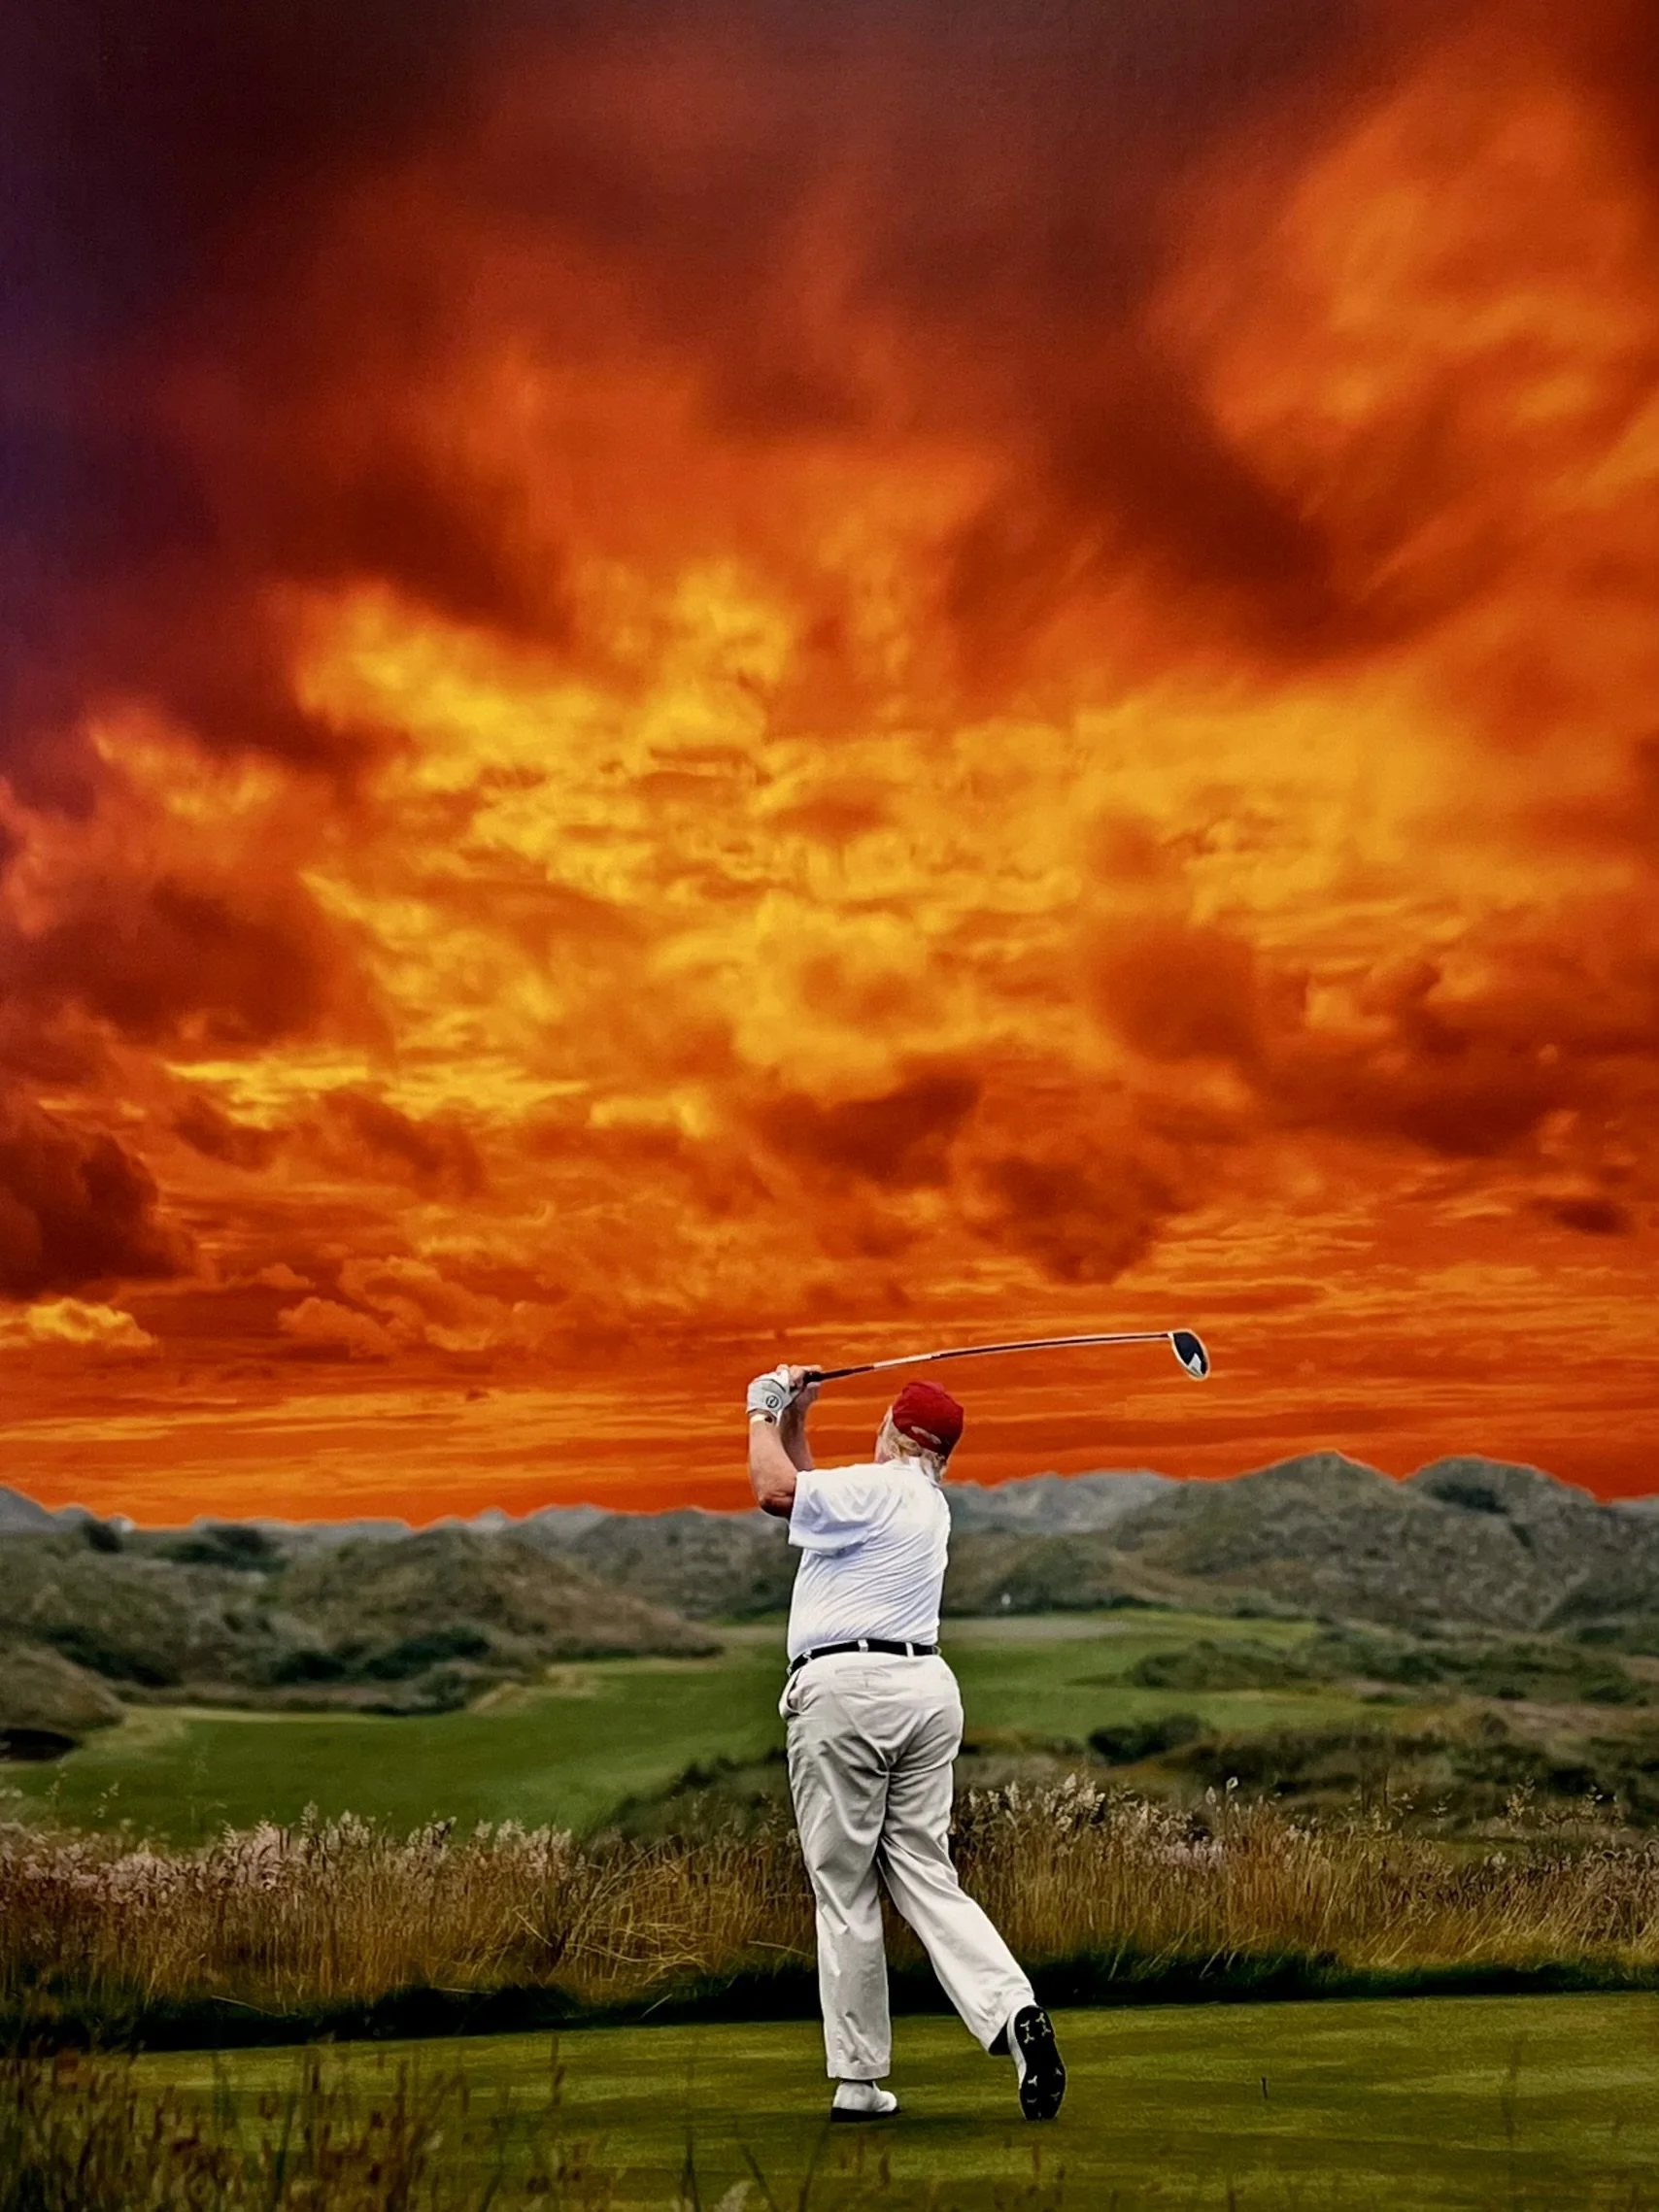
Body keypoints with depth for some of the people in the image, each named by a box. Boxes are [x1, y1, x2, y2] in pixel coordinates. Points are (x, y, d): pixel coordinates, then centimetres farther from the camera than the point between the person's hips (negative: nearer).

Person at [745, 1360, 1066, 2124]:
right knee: (926, 1877, 6)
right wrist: (794, 1418, 25)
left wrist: (763, 1412, 0)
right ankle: (1014, 2011, -14)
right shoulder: (927, 1503, 21)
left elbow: (776, 1490, -15)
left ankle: (859, 2080, 5)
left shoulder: (877, 1488, -6)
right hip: (925, 1688, 8)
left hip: (844, 1689, -8)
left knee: (845, 1891, 0)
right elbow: (809, 1495, 30)